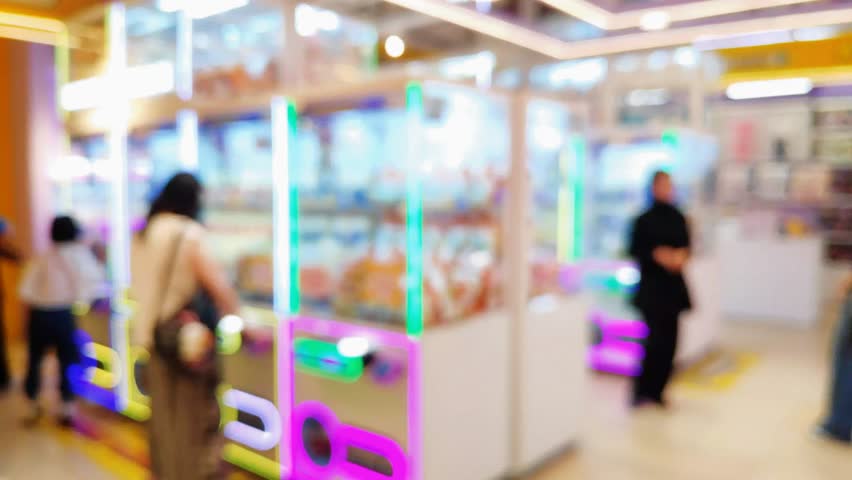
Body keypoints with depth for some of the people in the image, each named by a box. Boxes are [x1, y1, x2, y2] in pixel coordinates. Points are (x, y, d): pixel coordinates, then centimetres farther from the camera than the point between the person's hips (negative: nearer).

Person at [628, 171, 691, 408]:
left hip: (674, 285, 5)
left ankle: (656, 390, 17)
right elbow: (635, 250, -4)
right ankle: (642, 390, 3)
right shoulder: (644, 219, -4)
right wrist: (656, 255, -19)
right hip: (651, 285, -5)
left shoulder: (679, 218, 8)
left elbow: (686, 246, 12)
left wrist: (681, 256, -9)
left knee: (670, 339, 4)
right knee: (657, 337, -12)